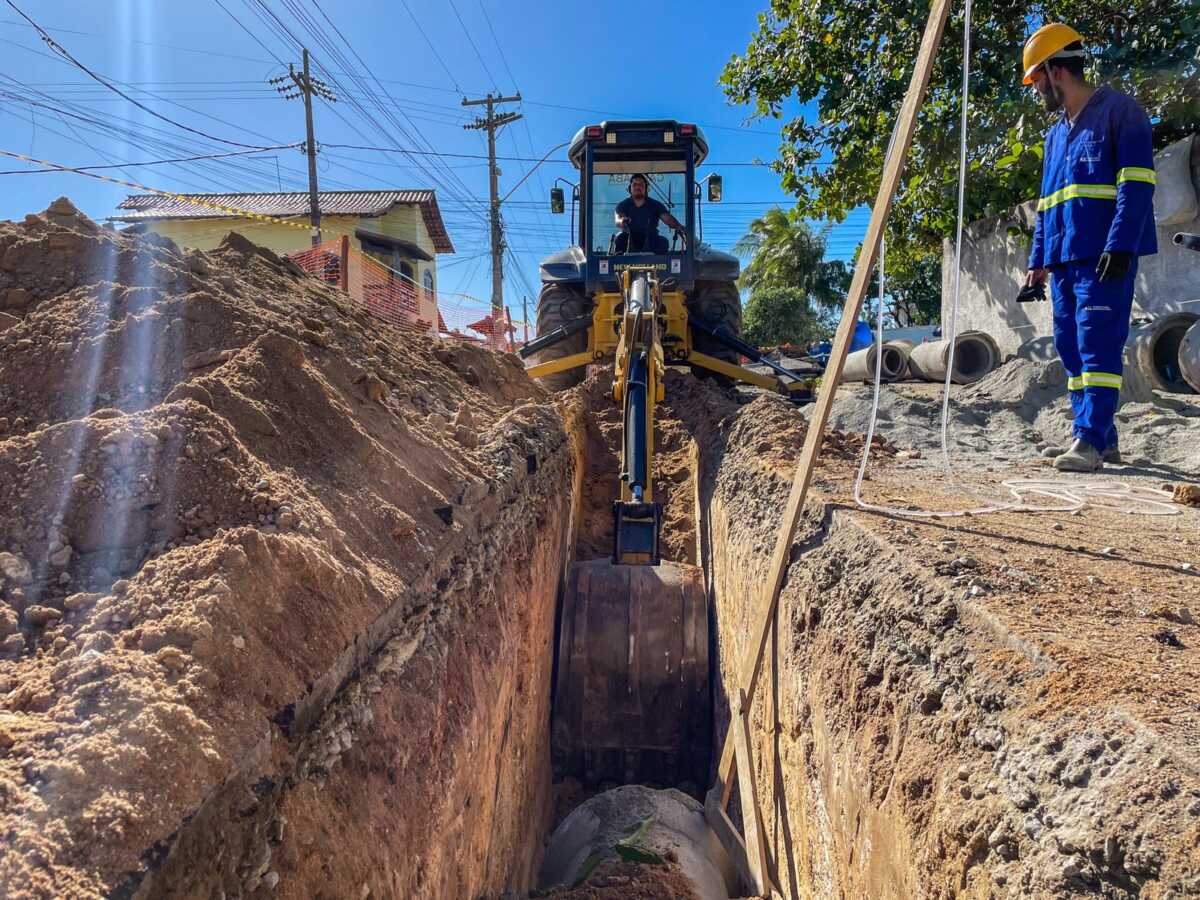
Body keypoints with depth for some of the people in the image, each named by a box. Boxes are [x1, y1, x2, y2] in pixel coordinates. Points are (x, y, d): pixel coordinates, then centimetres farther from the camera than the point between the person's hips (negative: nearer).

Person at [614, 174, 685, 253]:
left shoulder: (655, 205, 6)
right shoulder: (622, 205, 3)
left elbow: (667, 218, -8)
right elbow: (618, 220, -17)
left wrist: (678, 226, -32)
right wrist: (621, 222, -44)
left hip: (649, 241, 1)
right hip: (630, 243, -1)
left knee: (663, 241, -27)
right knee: (620, 238, -30)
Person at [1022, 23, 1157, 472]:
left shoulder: (1119, 111, -1)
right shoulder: (1055, 135, 23)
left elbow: (1136, 184, -11)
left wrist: (1120, 246, -20)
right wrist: (1039, 261, 20)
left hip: (1105, 256, -8)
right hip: (1063, 257, 8)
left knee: (1097, 345, -14)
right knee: (1071, 348, 5)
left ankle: (1090, 442, -16)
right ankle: (1103, 439, 11)